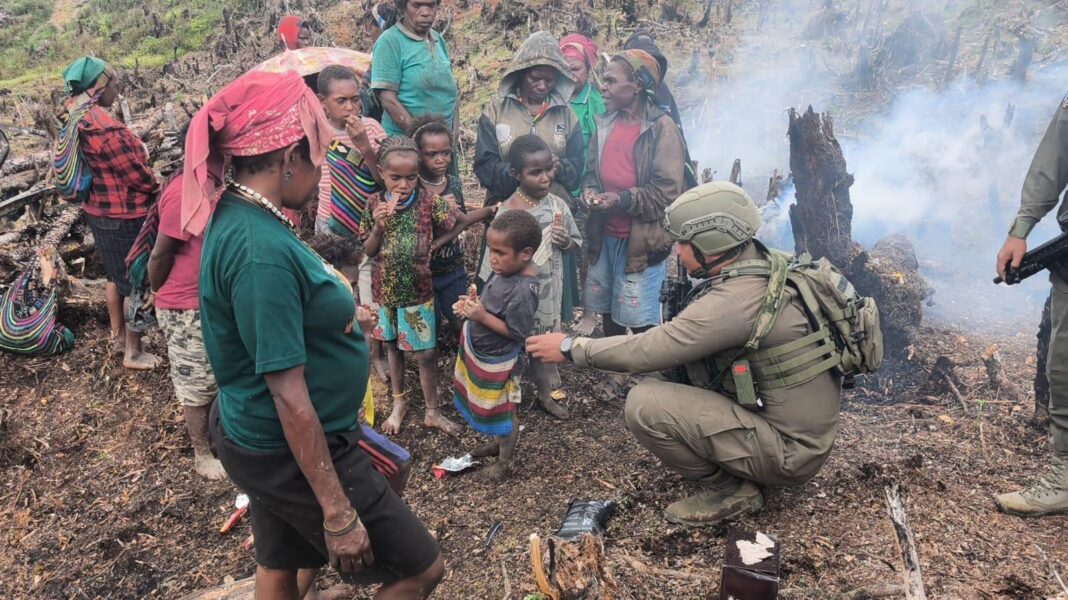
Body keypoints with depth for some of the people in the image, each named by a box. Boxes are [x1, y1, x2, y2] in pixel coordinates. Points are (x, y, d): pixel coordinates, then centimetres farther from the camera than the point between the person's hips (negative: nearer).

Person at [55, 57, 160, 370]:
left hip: (98, 210, 9)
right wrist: (159, 191, -3)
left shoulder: (76, 121, 2)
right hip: (124, 216, -9)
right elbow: (136, 173, -20)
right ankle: (134, 353, 14)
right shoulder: (104, 127, -28)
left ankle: (118, 337, 38)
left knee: (116, 276, 23)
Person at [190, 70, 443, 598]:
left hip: (268, 442, 10)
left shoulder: (236, 216, -1)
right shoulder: (262, 250, -30)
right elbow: (290, 396, -27)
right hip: (293, 453, -9)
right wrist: (337, 511, -21)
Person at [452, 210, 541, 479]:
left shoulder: (523, 290, -34)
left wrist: (483, 316, -30)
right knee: (492, 406, 28)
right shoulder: (506, 268, -9)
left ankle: (504, 461, 37)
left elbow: (517, 332, -28)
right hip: (479, 350, 8)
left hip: (497, 360, -8)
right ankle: (498, 442, 52)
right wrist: (474, 303, -8)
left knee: (502, 411, 15)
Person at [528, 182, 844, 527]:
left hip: (791, 451, -9)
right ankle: (742, 470, 17)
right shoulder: (765, 266, 0)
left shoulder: (737, 300, -27)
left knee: (644, 405, -19)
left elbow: (648, 350, -22)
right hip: (804, 425, 9)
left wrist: (571, 348, -12)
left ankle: (727, 490, 2)